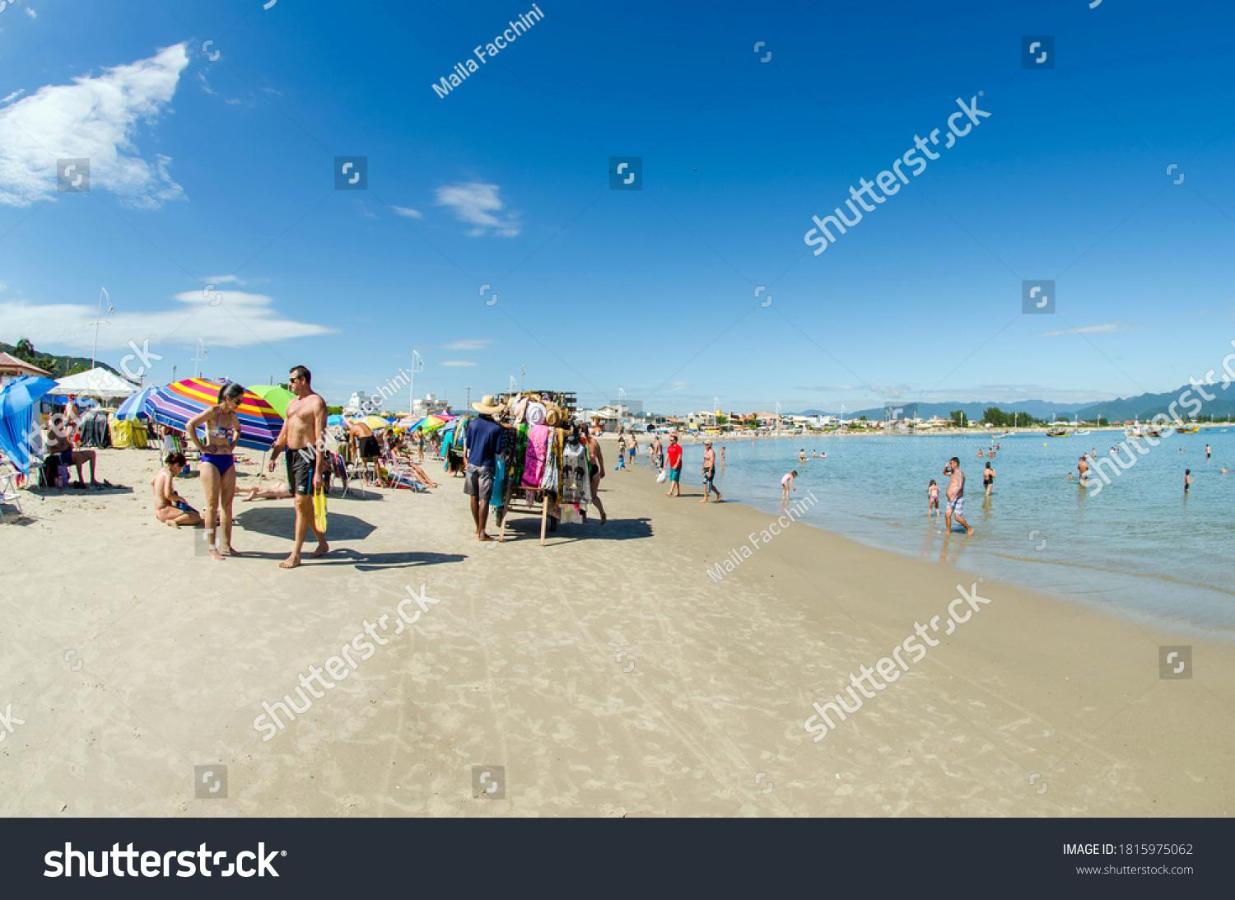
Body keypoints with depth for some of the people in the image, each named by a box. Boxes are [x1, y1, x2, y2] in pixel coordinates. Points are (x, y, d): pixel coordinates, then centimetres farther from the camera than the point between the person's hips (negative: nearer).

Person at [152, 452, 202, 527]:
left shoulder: (162, 471, 11)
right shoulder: (169, 474, -17)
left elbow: (152, 483, 33)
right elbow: (168, 495, -28)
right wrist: (180, 498, -12)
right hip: (164, 511, -10)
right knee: (196, 517, -24)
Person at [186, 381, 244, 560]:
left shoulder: (232, 415, 8)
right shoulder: (213, 411, -11)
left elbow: (237, 429, 30)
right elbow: (189, 425, -20)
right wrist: (200, 447, -15)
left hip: (228, 460, 6)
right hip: (211, 460, -6)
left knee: (227, 504, 8)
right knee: (213, 505, -2)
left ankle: (227, 544, 15)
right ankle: (212, 547, 4)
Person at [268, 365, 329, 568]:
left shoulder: (316, 402, -9)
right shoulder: (292, 403, 17)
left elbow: (320, 438, -15)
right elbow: (283, 434, 21)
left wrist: (318, 471, -20)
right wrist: (274, 456, 9)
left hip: (307, 456, -9)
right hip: (291, 454, 9)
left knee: (301, 503, -8)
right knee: (304, 504, 13)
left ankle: (295, 555, -3)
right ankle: (322, 543, 26)